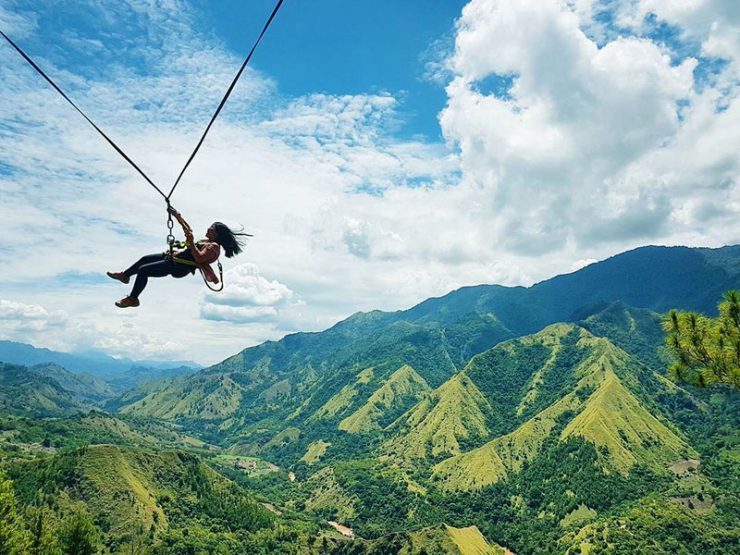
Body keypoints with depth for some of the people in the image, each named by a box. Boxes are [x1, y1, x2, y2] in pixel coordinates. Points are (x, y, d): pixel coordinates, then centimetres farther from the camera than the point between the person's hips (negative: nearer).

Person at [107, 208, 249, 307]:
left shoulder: (214, 247, -14)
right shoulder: (207, 242, 15)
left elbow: (199, 258, -29)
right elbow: (189, 232, 27)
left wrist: (191, 242, -34)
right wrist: (178, 216, 28)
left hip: (177, 267, -10)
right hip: (173, 258, 10)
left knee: (143, 270, -13)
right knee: (145, 259, 22)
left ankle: (132, 299, 3)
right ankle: (125, 275, 44)